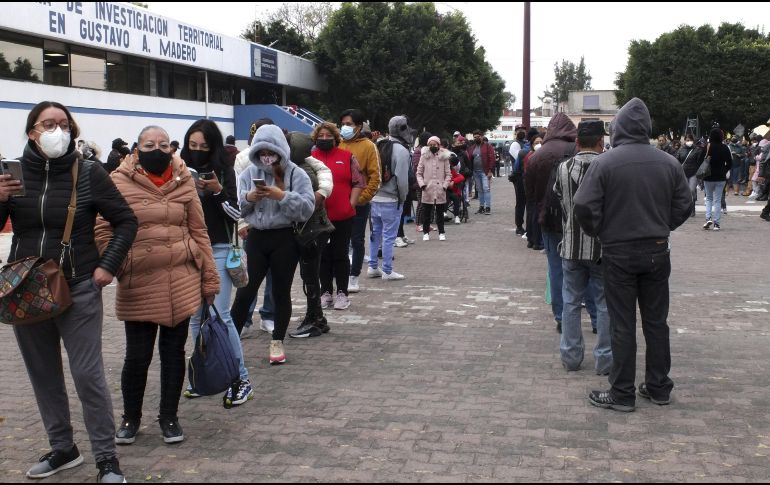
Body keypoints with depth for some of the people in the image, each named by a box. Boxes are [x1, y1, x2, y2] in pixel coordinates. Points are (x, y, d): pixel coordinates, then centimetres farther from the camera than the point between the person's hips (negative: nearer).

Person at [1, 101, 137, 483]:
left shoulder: (88, 173, -6)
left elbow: (126, 221, 1)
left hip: (78, 290, -3)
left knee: (88, 375, -4)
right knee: (43, 376, 13)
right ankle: (62, 449, 29)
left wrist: (108, 265, -8)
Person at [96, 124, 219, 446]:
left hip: (182, 282, 2)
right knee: (137, 356, 4)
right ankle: (130, 418, 27)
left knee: (174, 351, 11)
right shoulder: (119, 182, -2)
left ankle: (169, 417, 27)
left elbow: (199, 232, 7)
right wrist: (115, 266, -12)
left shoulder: (184, 182, 4)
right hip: (138, 284, -2)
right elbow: (103, 230, 0)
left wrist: (209, 279, 7)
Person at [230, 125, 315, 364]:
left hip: (285, 239, -2)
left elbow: (307, 208, -14)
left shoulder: (296, 174, -4)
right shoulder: (249, 173, 5)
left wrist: (282, 196, -24)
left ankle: (277, 342, 22)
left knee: (281, 292, 8)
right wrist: (249, 197, -15)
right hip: (256, 238, 2)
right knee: (245, 292, -1)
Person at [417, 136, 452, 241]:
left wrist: (445, 185, -5)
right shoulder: (424, 156, 4)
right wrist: (421, 184, -7)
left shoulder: (444, 157, 4)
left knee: (440, 212, 7)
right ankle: (426, 232, 16)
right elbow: (419, 173, 6)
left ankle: (441, 232, 15)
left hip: (440, 190, 0)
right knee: (426, 212, 6)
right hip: (427, 189, 0)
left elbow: (448, 174, 5)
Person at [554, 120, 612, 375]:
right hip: (603, 246, -3)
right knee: (605, 303, 8)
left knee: (571, 301, 13)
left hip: (572, 246, 3)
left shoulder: (564, 168, -3)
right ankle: (604, 359, 13)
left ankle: (571, 356, 19)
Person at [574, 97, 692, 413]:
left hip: (619, 253, -3)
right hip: (657, 252, 4)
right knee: (656, 321, 15)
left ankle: (622, 394, 10)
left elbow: (584, 206, -16)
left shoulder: (604, 162, -13)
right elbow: (684, 206, 4)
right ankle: (659, 387, 24)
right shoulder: (669, 163, -1)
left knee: (622, 325, 4)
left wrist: (596, 232, 2)